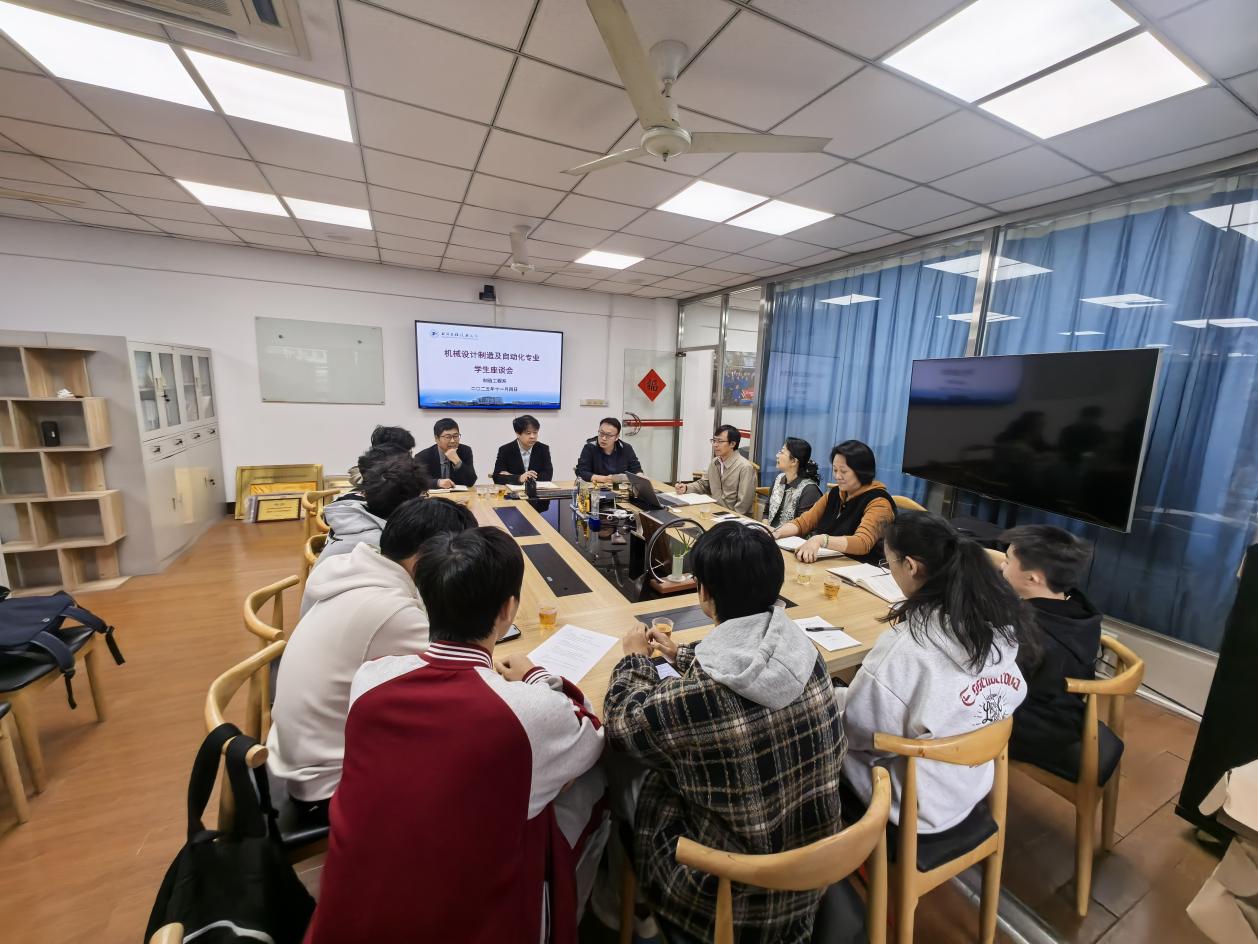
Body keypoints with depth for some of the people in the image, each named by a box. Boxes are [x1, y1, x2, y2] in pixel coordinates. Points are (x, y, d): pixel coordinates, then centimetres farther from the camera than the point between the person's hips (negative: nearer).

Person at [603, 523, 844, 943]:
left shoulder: (696, 698, -33)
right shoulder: (801, 650, -15)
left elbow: (622, 721, -13)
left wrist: (636, 659, 3)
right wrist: (680, 654, 16)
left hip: (740, 897, -5)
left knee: (642, 788, 16)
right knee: (670, 773, 21)